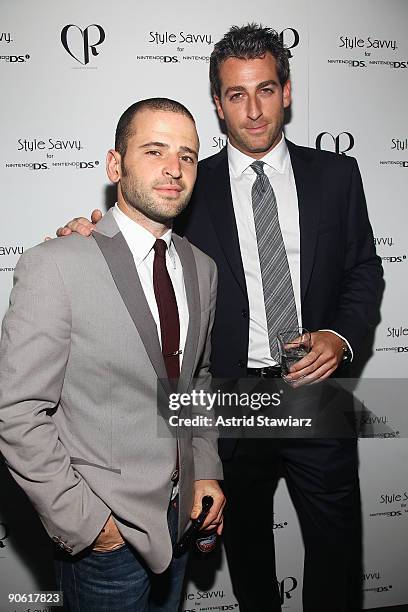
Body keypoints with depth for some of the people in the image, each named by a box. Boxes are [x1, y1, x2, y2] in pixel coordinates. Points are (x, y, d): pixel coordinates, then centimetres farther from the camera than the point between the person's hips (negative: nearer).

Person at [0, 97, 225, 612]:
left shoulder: (201, 268, 1)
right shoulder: (54, 266, -20)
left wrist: (206, 472, 4)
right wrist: (83, 521, -15)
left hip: (181, 514, 6)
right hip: (103, 532, -5)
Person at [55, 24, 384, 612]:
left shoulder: (336, 174, 1)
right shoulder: (192, 188, -2)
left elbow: (364, 269, 6)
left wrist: (341, 336, -11)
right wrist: (92, 234, -18)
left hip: (318, 390, 1)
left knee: (336, 544, 16)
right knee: (246, 540, 22)